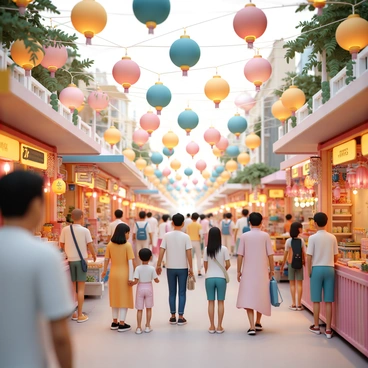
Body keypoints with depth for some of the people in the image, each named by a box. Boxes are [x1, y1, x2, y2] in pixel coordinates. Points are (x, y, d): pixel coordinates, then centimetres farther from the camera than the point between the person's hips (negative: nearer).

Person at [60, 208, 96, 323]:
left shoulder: (65, 230, -3)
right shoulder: (85, 230, -11)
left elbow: (62, 246, 4)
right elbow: (90, 246, -8)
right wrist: (94, 255, 12)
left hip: (70, 260, 3)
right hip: (81, 260, -3)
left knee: (73, 287, 15)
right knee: (81, 288, 3)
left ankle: (74, 313, 21)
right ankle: (80, 315, 5)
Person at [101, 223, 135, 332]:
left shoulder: (110, 245, -1)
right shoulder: (127, 245, -14)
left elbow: (106, 260, 6)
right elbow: (130, 262, -15)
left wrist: (104, 271, 23)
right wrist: (131, 277, -14)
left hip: (113, 275, 5)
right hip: (124, 275, -4)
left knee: (115, 298, 16)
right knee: (124, 299, 6)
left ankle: (115, 322, 23)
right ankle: (121, 324, 8)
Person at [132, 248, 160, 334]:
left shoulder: (138, 268, -12)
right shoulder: (152, 268, -9)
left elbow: (136, 281, -17)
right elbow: (156, 280, -5)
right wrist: (158, 280, 17)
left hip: (140, 288, -1)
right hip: (149, 288, 1)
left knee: (139, 309, 6)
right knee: (148, 308, 14)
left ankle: (139, 328, 6)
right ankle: (148, 326, 17)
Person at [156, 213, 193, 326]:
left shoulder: (167, 236, -3)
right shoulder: (185, 236, -7)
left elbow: (161, 251, -5)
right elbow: (189, 253, -10)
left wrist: (158, 265, 3)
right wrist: (191, 267, -2)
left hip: (170, 268, 2)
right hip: (182, 268, -1)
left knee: (172, 292, 11)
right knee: (182, 293, 7)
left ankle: (173, 316, 15)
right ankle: (180, 317, 7)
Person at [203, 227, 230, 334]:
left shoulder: (206, 249, -5)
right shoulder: (224, 249, -8)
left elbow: (205, 265, 1)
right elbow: (228, 265, -4)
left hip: (209, 278, 1)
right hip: (221, 278, -1)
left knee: (211, 302, 8)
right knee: (220, 302, 8)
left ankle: (212, 326, 12)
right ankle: (219, 326, 11)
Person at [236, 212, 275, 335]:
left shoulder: (244, 236, -4)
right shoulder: (265, 236, -5)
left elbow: (240, 255, -4)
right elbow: (270, 255, -4)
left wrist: (239, 271, 5)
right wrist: (272, 270, 9)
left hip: (248, 272, -1)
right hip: (262, 272, 1)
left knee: (248, 299, 0)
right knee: (261, 297, 17)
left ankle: (252, 326, -10)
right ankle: (258, 323, 28)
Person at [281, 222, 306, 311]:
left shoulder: (288, 241, -6)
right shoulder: (301, 240, -5)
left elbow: (286, 254, -4)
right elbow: (304, 253, -4)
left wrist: (283, 265, 3)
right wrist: (304, 262, 9)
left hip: (291, 263, 0)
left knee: (292, 284, 6)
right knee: (299, 284, 6)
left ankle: (293, 304, 6)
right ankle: (299, 304, 7)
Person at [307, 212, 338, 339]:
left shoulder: (313, 238, -8)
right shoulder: (332, 237, 1)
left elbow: (309, 257, -9)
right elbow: (336, 256, 6)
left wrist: (309, 271, 3)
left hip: (317, 269, -2)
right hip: (329, 269, 2)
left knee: (316, 300, 8)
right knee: (328, 301, 4)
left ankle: (316, 326, 19)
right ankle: (328, 329, 7)